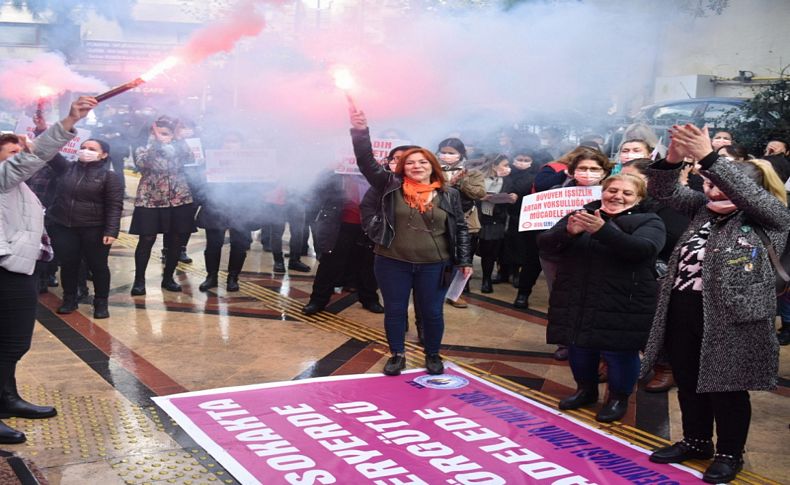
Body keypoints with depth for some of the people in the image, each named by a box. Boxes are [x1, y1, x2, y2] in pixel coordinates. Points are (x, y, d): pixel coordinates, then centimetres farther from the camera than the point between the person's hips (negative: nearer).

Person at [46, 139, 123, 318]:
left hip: (94, 229, -3)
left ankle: (101, 303, 17)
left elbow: (114, 206, -9)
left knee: (97, 265, 4)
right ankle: (69, 299, 25)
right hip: (61, 226, 3)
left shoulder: (110, 176, -5)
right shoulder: (67, 168, 8)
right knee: (68, 264, 9)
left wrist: (111, 231, -18)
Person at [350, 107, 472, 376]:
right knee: (394, 311, 10)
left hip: (434, 265, 0)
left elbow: (460, 229, 7)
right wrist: (360, 130, -22)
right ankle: (397, 355, 28)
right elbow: (366, 161, -9)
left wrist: (464, 261, 4)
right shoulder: (391, 186, -2)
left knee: (432, 312, 9)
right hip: (392, 263, 0)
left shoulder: (449, 194, 1)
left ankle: (433, 355, 30)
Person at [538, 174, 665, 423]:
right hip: (575, 303, 4)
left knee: (619, 353, 4)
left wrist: (602, 230, -36)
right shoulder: (580, 215, 7)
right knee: (578, 349, 14)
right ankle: (586, 389, 38)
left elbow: (643, 249, -23)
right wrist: (568, 231, -25)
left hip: (621, 307, -3)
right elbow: (544, 244, -2)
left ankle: (619, 397, 28)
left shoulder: (648, 222, -2)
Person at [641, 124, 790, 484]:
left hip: (731, 318, -6)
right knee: (688, 384, 16)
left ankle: (729, 454, 24)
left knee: (726, 389, 6)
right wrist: (674, 157, -19)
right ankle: (696, 442, 35)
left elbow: (748, 193, -24)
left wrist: (707, 156, -34)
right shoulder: (703, 209, 11)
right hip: (683, 312, 6)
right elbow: (662, 191, 2)